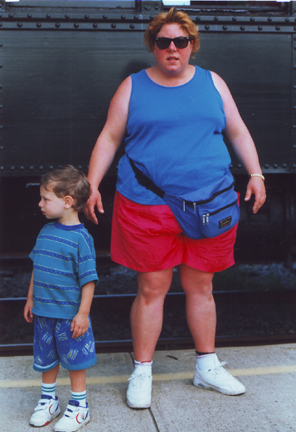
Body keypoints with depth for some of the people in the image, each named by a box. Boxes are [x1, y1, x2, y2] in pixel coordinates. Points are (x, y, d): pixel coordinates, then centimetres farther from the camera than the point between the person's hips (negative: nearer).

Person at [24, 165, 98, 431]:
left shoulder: (80, 238, -17)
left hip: (69, 315, -6)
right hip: (43, 312, 6)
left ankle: (79, 405, 26)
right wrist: (31, 299, 18)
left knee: (74, 360, 9)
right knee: (46, 358, 18)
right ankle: (48, 400, 37)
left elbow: (88, 279, -16)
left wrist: (82, 313, -16)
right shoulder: (46, 232, 4)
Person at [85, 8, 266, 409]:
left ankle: (207, 366, 28)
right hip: (148, 206, -2)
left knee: (200, 286, 12)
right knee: (151, 288, 3)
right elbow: (109, 138, 6)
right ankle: (142, 372, 19)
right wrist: (92, 184, -2)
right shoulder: (133, 87, 6)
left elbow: (238, 131, 16)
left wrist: (255, 173, 6)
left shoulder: (212, 83, 12)